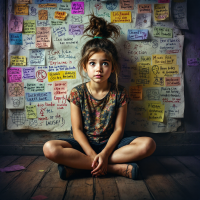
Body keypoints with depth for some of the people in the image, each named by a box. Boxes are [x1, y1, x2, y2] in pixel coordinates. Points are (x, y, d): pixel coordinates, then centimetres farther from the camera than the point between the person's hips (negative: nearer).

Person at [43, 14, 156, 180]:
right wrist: (93, 156, -21)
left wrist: (104, 154, -22)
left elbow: (119, 129, -6)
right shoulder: (77, 93, -3)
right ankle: (117, 168, -26)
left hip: (110, 143, 1)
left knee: (148, 144, -24)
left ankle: (79, 166, -24)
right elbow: (77, 130, -7)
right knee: (50, 148, -29)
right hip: (84, 144, 0)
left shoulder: (119, 93, -2)